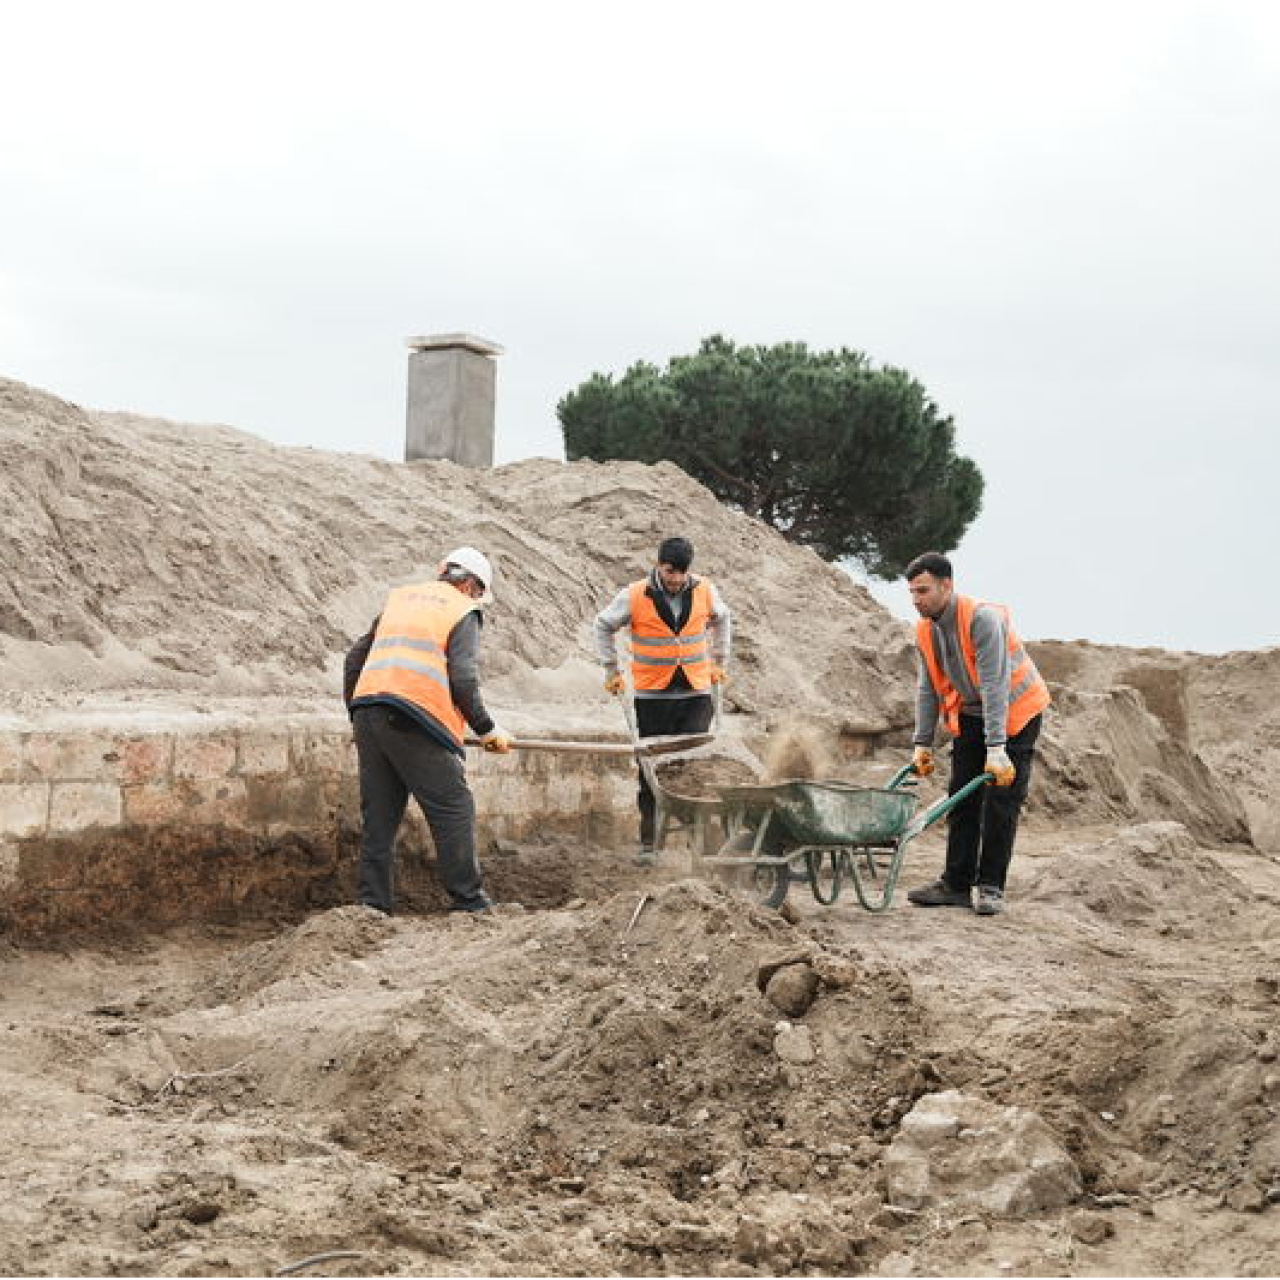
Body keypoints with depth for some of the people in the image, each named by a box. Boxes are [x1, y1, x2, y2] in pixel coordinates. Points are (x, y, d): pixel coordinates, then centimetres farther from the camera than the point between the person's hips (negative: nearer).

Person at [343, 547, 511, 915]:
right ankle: (469, 902, 0)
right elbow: (463, 679, -5)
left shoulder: (399, 598, 26)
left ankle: (373, 903, 11)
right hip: (413, 721, -6)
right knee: (453, 809, 1)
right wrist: (487, 730, 5)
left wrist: (355, 713, 31)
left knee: (378, 815, 11)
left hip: (367, 714, 6)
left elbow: (355, 658, 24)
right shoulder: (463, 612, 7)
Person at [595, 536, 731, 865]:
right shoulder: (634, 596, -7)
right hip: (652, 697, -1)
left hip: (696, 693, 1)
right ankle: (649, 842, 8)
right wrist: (612, 670, 8)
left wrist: (719, 661, 20)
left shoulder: (704, 592, 0)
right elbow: (603, 625, 10)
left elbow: (720, 618, 23)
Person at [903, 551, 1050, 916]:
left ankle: (990, 886, -1)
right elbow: (928, 689, 2)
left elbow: (995, 685, -34)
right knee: (962, 799, 4)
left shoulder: (982, 618, -30)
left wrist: (996, 749, -37)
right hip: (971, 715, 7)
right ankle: (957, 884, 9)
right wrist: (922, 744, -2)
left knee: (1001, 800, -8)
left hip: (1015, 712, -7)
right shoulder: (925, 630, -7)